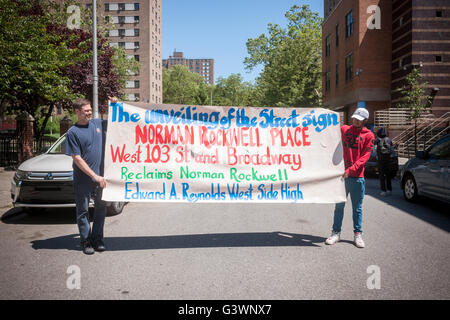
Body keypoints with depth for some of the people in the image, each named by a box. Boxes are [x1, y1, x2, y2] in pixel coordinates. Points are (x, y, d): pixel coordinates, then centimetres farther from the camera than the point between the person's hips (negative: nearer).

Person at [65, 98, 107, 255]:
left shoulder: (98, 123, 5)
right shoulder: (73, 132, -9)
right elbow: (77, 159, -12)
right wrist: (95, 176, -17)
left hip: (100, 177, 4)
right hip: (83, 179, -4)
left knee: (101, 208, 10)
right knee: (83, 211, 6)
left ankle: (97, 239, 22)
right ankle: (86, 241, 17)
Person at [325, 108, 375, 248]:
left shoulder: (368, 135, 2)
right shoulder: (343, 129, 9)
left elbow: (365, 157, -6)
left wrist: (350, 170, -16)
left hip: (357, 177, -1)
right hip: (341, 174, 2)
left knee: (357, 208, 7)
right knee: (339, 205, 6)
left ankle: (358, 234, 16)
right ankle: (336, 233, 13)